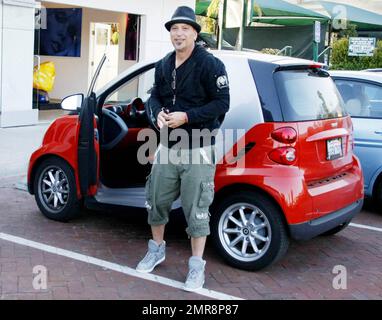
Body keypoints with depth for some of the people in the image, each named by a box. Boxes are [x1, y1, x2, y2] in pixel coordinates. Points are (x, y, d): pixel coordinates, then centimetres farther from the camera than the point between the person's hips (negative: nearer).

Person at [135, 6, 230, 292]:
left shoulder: (210, 65, -11)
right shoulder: (163, 65, 9)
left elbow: (222, 103, -13)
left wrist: (186, 117, -21)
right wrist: (158, 113, -5)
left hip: (198, 152, -6)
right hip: (167, 148, 6)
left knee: (196, 210, -1)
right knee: (156, 202, 15)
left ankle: (197, 266, 13)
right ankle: (157, 249, 38)